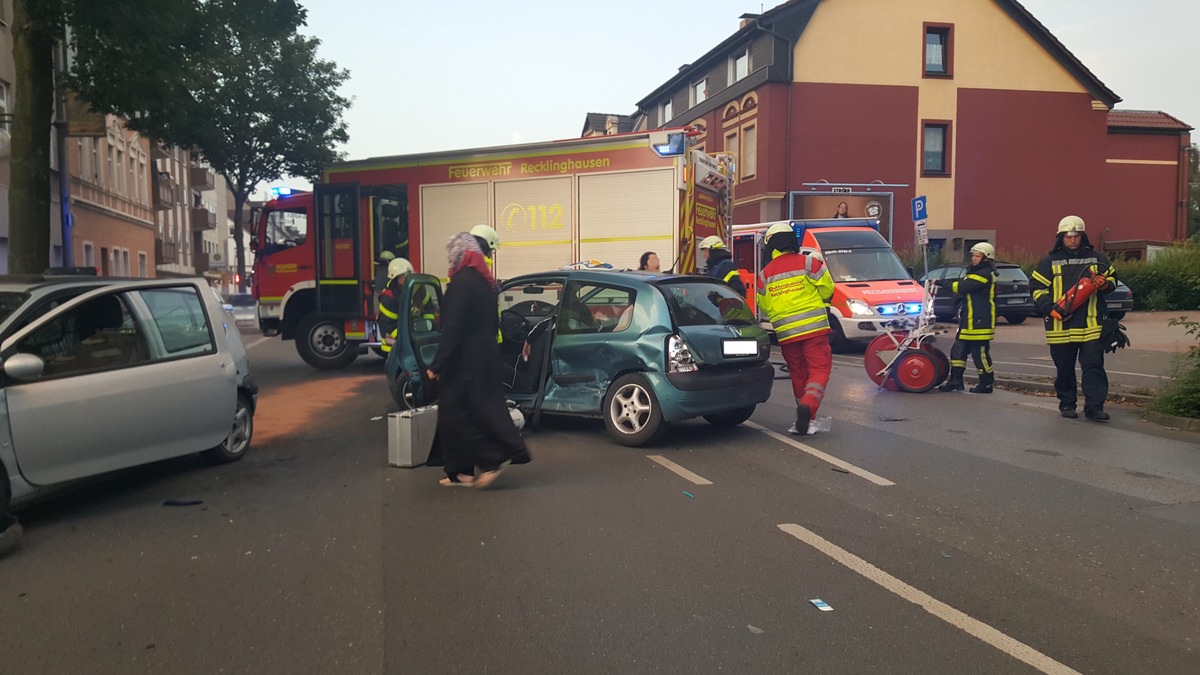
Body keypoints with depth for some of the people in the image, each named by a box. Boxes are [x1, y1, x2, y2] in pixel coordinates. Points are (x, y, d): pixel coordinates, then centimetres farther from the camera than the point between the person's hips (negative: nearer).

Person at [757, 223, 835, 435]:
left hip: (786, 333, 3)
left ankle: (806, 418, 17)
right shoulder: (809, 262, -2)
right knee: (819, 369, -2)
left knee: (798, 374, 13)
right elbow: (827, 290, 3)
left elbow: (764, 306, 12)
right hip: (814, 329, -3)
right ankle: (808, 404, -26)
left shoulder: (765, 274, 6)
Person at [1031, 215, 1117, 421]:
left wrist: (1105, 284, -6)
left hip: (1091, 325, 1)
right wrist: (1050, 308, -12)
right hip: (1060, 326, -1)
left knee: (1094, 366, -4)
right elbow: (1036, 287, 1)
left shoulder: (1096, 258, 10)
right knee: (1064, 368, 8)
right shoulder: (1050, 261, 4)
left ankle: (1094, 406, -1)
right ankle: (1067, 404, 21)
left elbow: (1112, 277, 19)